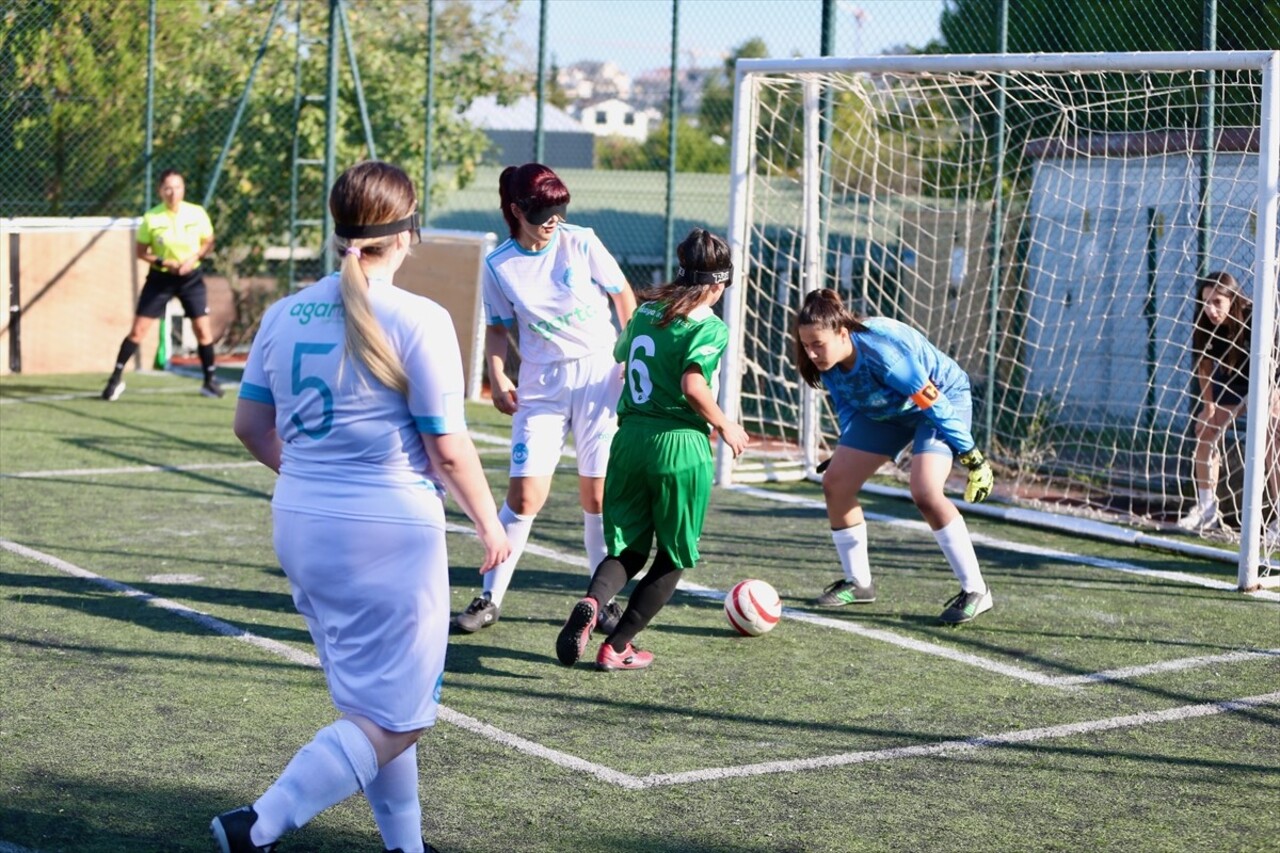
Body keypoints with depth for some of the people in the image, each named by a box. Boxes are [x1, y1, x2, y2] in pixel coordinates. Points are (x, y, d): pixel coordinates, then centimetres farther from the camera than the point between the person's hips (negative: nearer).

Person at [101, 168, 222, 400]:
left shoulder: (197, 213, -7)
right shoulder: (151, 218, -10)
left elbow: (208, 243, 5)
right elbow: (140, 251, -2)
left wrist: (195, 256, -14)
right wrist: (163, 262, -18)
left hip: (191, 277, 1)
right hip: (160, 278, -1)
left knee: (203, 329, -2)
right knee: (137, 330, -3)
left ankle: (210, 381, 14)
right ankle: (116, 379, 7)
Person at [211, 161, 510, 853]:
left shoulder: (285, 314, 4)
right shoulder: (417, 321, -14)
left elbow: (251, 425, 13)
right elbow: (448, 451, -12)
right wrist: (489, 524, 3)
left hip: (300, 528, 7)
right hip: (389, 534, -7)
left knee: (373, 701, 20)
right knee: (392, 718, 2)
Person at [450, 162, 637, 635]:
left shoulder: (581, 243, -6)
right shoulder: (498, 266, -2)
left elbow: (623, 297, 4)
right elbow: (498, 329, 10)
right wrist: (498, 378, -6)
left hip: (599, 374, 0)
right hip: (540, 385, 1)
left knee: (598, 494, 1)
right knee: (524, 494, -6)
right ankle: (490, 598, 6)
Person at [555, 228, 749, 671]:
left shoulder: (646, 311, 10)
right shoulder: (710, 327, -9)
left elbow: (620, 356, 26)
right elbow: (693, 386, -21)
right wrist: (724, 426, -6)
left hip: (629, 438, 5)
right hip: (680, 444, -5)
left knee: (628, 549, 14)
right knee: (674, 556, 13)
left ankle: (591, 603, -19)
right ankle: (617, 647, 9)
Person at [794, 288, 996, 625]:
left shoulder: (882, 353, -38)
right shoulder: (829, 361, -17)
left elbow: (932, 402, -30)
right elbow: (847, 407, 5)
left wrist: (972, 458, -23)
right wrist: (845, 453, 8)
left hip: (944, 398, -8)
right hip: (885, 410, 8)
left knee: (925, 493, -27)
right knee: (835, 483, 0)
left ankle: (975, 591, -14)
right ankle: (858, 583, 17)